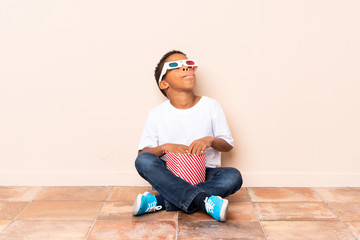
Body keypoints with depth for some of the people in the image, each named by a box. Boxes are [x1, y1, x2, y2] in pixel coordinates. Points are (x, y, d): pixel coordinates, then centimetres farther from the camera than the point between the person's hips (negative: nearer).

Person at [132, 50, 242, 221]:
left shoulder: (211, 106, 2)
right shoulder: (157, 114, 1)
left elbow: (228, 145, 4)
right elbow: (143, 151, -2)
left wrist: (210, 140, -18)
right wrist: (165, 148, -21)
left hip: (205, 174, 1)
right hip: (170, 175, 0)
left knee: (233, 176, -29)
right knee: (143, 161, -28)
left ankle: (158, 202, -31)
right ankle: (204, 201, -40)